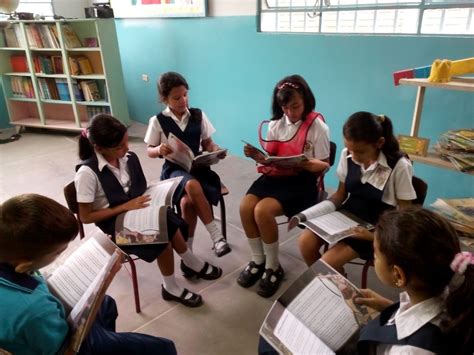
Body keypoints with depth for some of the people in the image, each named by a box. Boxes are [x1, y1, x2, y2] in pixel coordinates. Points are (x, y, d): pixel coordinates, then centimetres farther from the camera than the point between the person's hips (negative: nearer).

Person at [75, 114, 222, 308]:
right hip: (114, 223, -5)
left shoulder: (129, 158, -4)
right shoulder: (87, 173, -20)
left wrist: (152, 197, -10)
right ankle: (193, 264, 2)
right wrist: (125, 207, -21)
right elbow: (86, 216, -14)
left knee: (168, 226, -23)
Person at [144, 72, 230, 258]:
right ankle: (217, 236, -26)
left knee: (188, 201, -31)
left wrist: (215, 150, -13)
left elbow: (207, 143, 10)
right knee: (192, 185, -37)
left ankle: (187, 251, -11)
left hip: (197, 166, 2)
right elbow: (149, 151, 5)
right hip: (174, 169, -1)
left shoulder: (198, 115, 4)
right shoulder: (158, 121, -1)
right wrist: (159, 150, -18)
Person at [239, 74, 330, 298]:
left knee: (263, 211, -27)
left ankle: (273, 267, -3)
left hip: (301, 181, -5)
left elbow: (324, 166, -5)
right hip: (274, 175, 5)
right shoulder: (276, 124, 7)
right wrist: (256, 155, -13)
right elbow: (268, 157, 10)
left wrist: (304, 163, -26)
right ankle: (258, 260, 4)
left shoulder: (318, 127, -7)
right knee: (245, 206, -20)